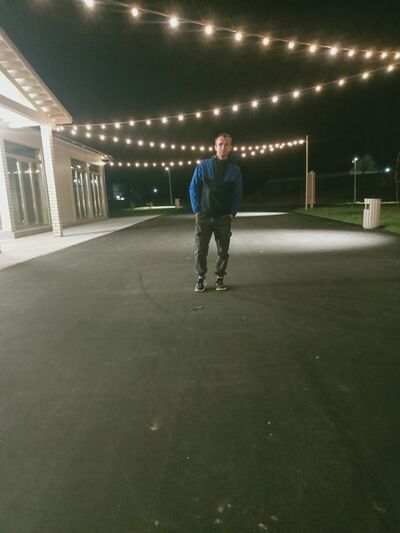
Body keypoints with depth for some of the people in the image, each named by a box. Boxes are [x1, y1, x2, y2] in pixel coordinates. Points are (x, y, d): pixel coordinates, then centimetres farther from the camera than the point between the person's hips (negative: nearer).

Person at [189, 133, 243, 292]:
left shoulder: (235, 170, 2)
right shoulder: (203, 165, -1)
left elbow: (237, 194, 7)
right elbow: (193, 188, 2)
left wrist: (232, 213, -2)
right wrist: (197, 210, -4)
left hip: (224, 218, 1)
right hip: (203, 216, -1)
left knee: (223, 251, 7)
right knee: (200, 250, 1)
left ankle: (220, 278, 22)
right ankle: (201, 278, 17)